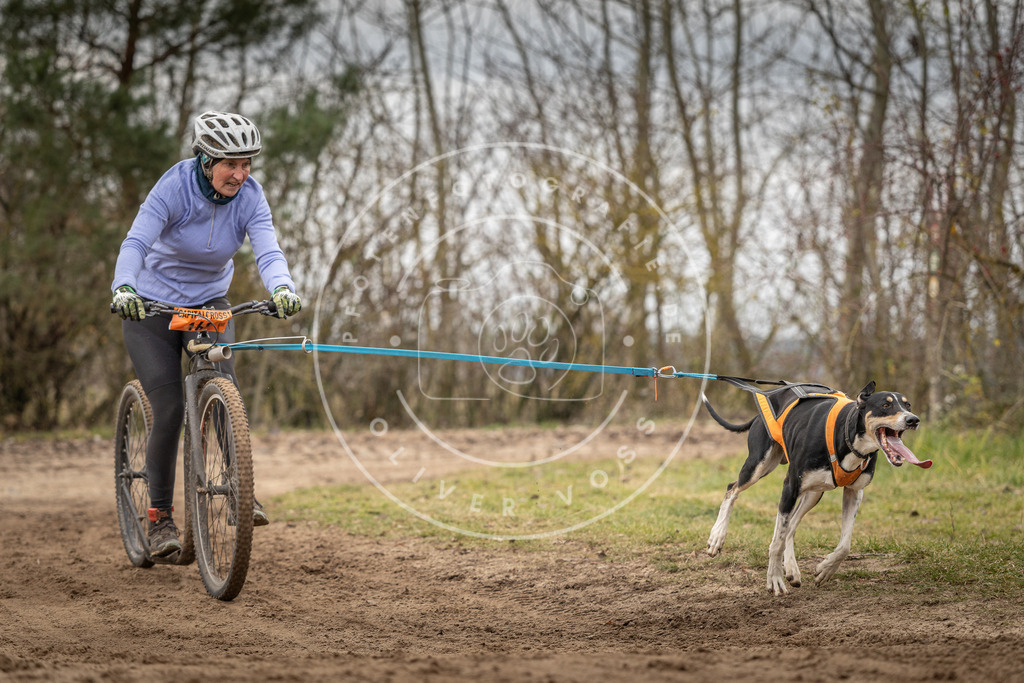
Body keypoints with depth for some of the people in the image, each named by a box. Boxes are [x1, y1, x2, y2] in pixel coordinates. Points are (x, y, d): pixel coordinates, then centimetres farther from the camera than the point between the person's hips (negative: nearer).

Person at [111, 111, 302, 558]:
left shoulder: (249, 195, -15)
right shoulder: (174, 186, -24)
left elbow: (268, 250, -27)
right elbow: (135, 242, -34)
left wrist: (282, 287, -49)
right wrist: (123, 287, -54)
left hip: (210, 303, 3)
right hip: (151, 305, -3)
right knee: (169, 409, -11)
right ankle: (160, 516, 2)